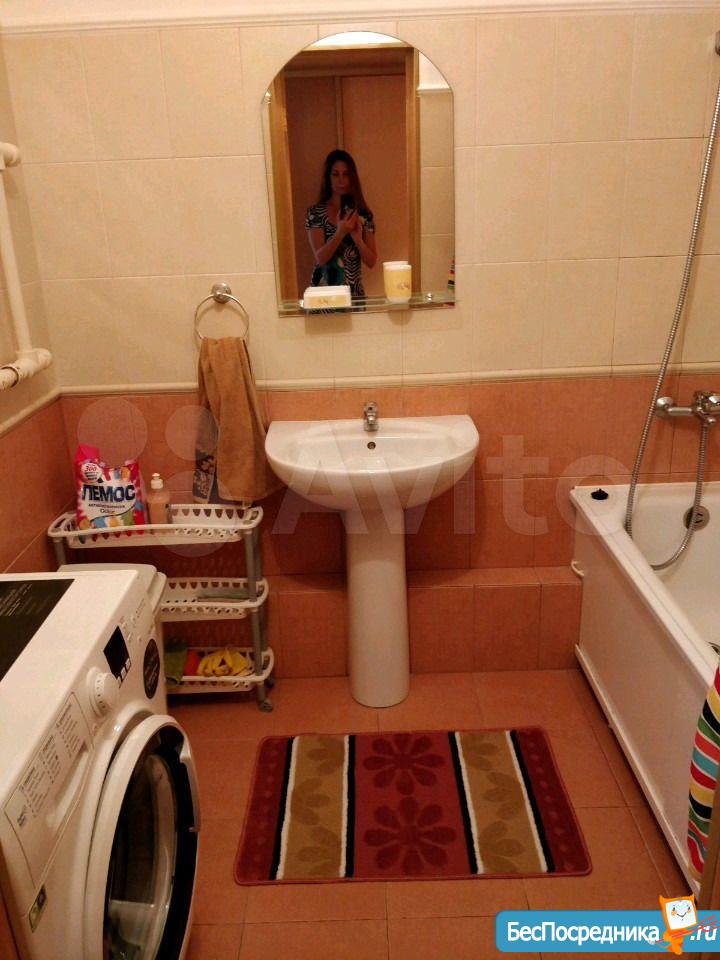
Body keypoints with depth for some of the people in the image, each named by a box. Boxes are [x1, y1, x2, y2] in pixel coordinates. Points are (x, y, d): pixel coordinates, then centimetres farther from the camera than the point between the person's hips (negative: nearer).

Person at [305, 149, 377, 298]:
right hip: (324, 291, -2)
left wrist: (357, 238, -17)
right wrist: (340, 232, -26)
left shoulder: (363, 214, 2)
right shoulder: (315, 212, -4)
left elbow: (371, 262, -1)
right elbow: (320, 258, -13)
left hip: (354, 292, 2)